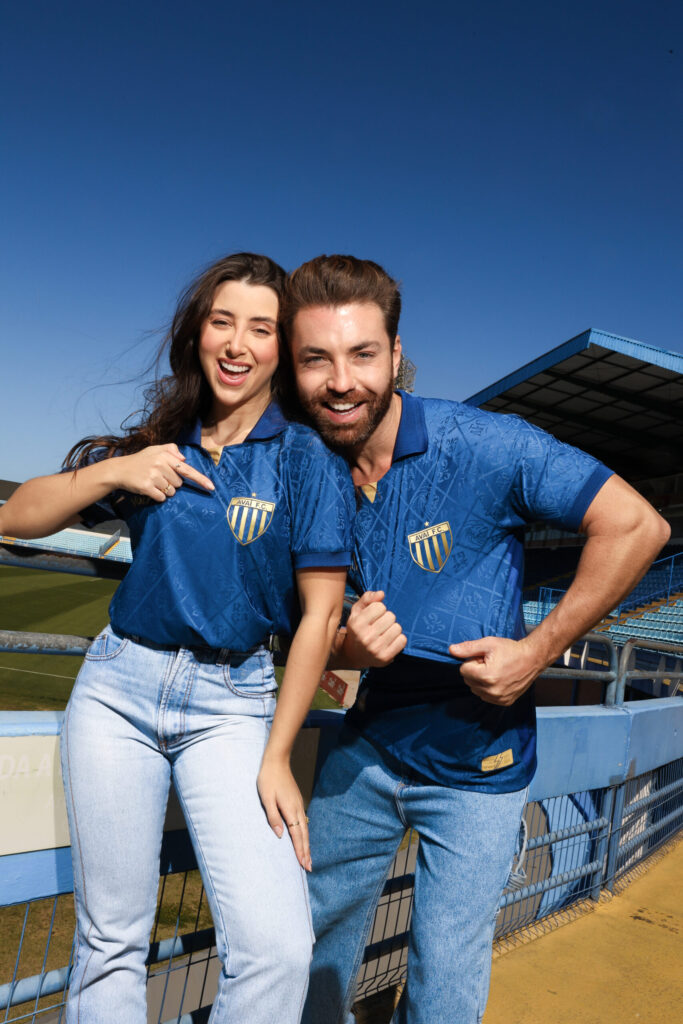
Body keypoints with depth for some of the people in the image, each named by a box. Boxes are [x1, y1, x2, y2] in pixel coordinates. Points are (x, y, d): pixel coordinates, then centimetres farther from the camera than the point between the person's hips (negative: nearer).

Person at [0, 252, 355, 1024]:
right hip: (117, 687, 3)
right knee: (111, 941, 10)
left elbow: (319, 615, -5)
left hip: (232, 700, -2)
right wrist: (110, 472, -11)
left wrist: (276, 758, -6)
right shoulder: (155, 444, 7)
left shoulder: (308, 460, -3)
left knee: (277, 949, -12)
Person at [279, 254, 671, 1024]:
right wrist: (347, 649, -19)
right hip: (370, 747, 4)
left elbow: (635, 526, -17)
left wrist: (537, 651, -18)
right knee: (311, 930, 20)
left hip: (477, 765, -4)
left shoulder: (482, 446, -21)